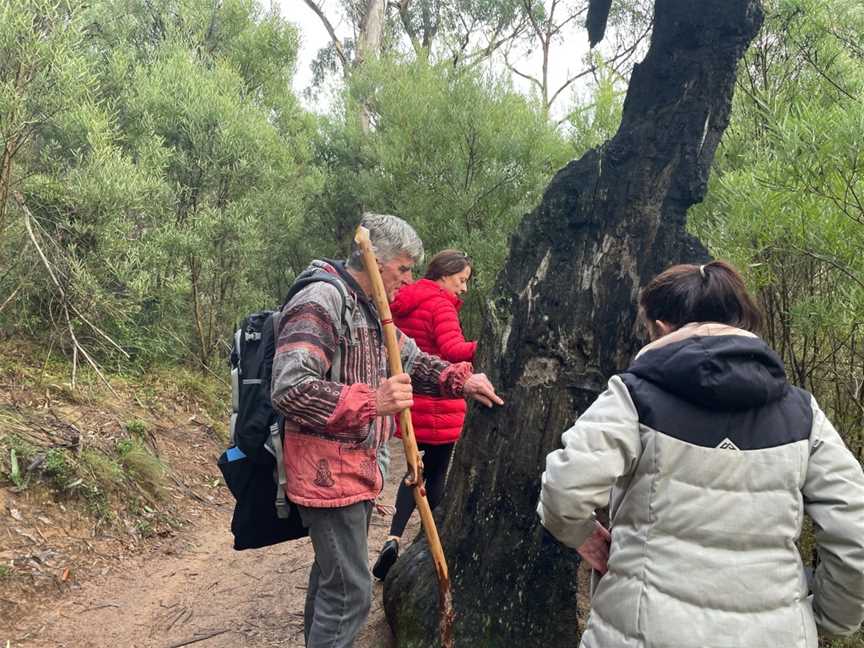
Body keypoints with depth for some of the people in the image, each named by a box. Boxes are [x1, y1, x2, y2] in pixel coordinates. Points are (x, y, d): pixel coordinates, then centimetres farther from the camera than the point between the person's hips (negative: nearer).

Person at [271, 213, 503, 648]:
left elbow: (408, 358, 20)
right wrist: (371, 403, -33)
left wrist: (461, 380, 5)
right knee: (350, 592, -3)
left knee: (332, 573, 23)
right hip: (329, 471, -10)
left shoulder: (369, 307, 12)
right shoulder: (320, 301, -20)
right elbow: (290, 389, -29)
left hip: (358, 466, 10)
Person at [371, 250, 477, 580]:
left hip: (411, 404, 7)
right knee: (435, 474, 8)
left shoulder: (403, 303, 10)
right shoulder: (440, 304, -14)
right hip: (439, 407, -7)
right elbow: (452, 350, -29)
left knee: (419, 470, 17)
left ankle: (394, 537, 0)